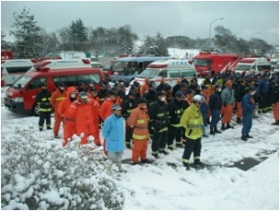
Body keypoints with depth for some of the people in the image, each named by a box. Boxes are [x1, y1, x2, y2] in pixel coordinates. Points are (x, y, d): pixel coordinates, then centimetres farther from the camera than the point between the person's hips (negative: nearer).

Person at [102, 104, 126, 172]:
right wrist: (108, 138, 0)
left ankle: (120, 168, 38)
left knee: (119, 156, 20)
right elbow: (104, 131, -13)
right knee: (112, 157, 2)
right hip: (112, 143, -6)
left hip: (120, 143, 6)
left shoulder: (122, 119, 1)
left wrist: (122, 138, 14)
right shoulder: (109, 119, -20)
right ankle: (109, 169, 17)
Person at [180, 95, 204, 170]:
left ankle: (197, 160, 35)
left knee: (198, 147, 20)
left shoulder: (198, 110, 6)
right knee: (189, 149, -1)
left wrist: (200, 126, 13)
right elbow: (183, 121, -20)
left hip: (198, 133, 9)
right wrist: (188, 128, -13)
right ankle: (185, 162, 10)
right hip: (191, 134, -9)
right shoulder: (188, 111, -22)